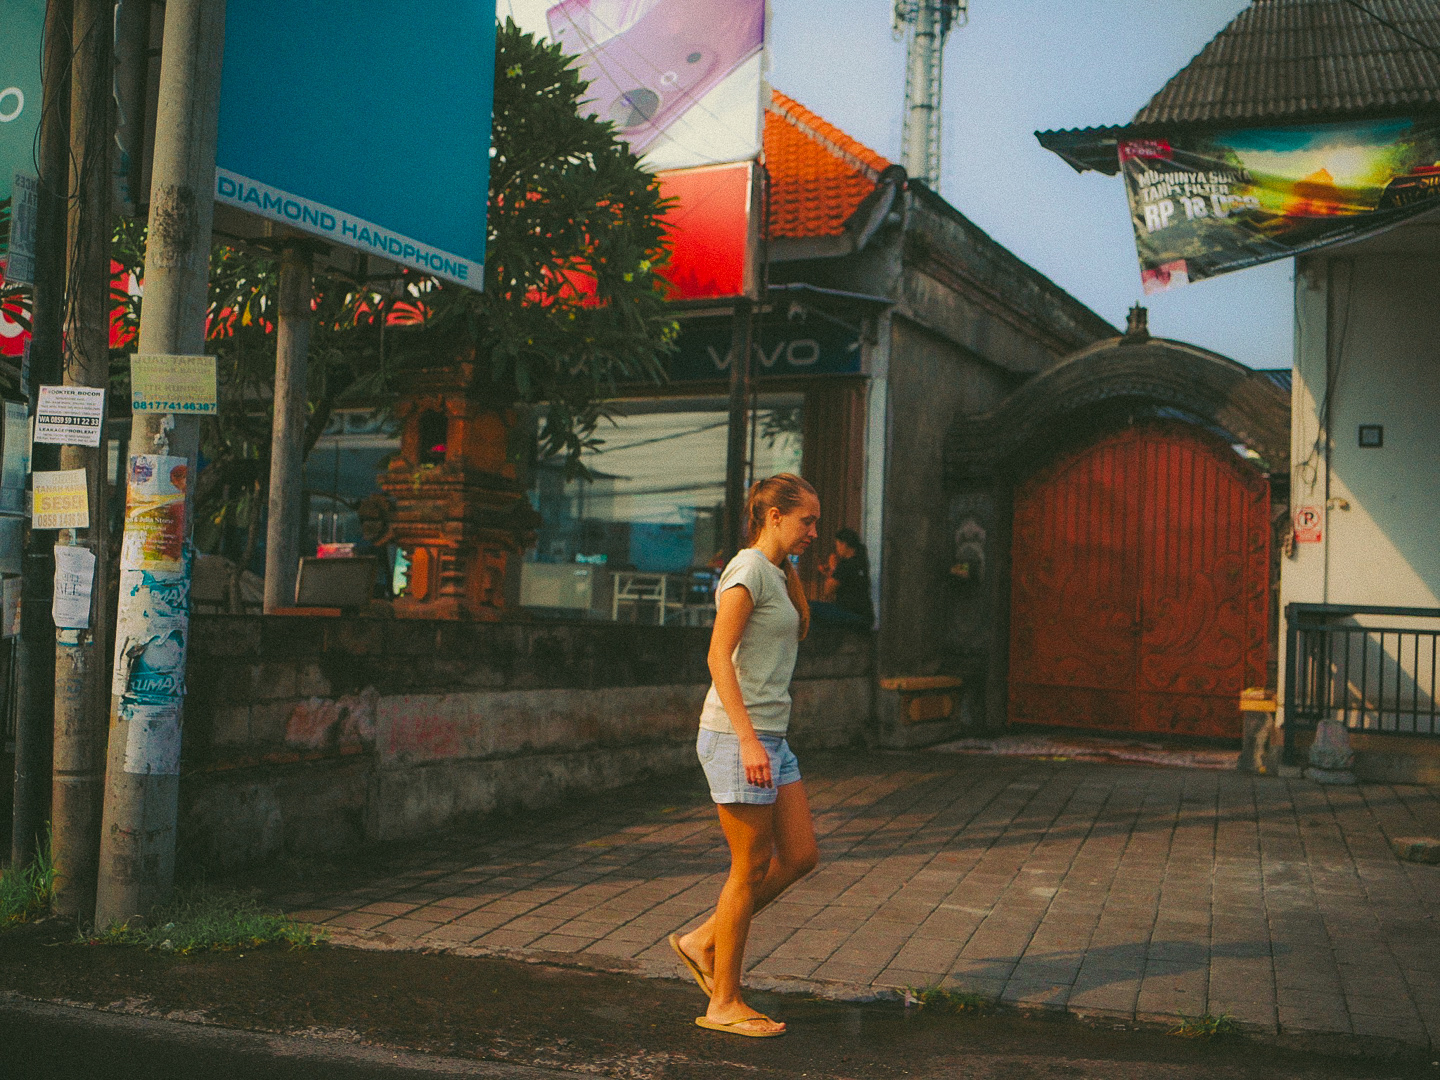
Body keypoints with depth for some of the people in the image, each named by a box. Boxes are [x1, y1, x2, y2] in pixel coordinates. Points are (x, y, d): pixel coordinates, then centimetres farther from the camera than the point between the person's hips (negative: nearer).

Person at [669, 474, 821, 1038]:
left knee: (800, 855, 11)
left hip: (769, 738, 10)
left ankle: (705, 941, 22)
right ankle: (724, 1003, 12)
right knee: (752, 869, -1)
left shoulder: (774, 570, 14)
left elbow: (800, 626, 23)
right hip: (736, 735, -10)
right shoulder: (748, 569, -13)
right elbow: (719, 656, -22)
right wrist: (748, 739, -25)